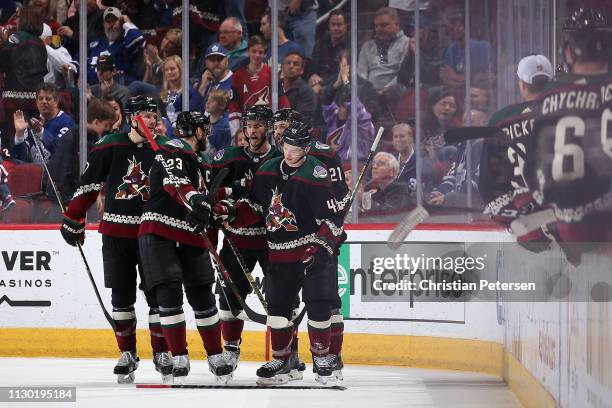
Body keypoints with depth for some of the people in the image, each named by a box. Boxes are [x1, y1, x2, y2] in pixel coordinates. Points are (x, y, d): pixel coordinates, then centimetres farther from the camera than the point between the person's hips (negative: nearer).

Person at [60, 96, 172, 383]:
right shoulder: (109, 147, -2)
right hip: (116, 232, 0)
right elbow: (88, 185, 4)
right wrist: (73, 220, 4)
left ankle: (161, 354, 9)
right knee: (121, 295, 5)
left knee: (158, 294, -1)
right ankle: (127, 355, 13)